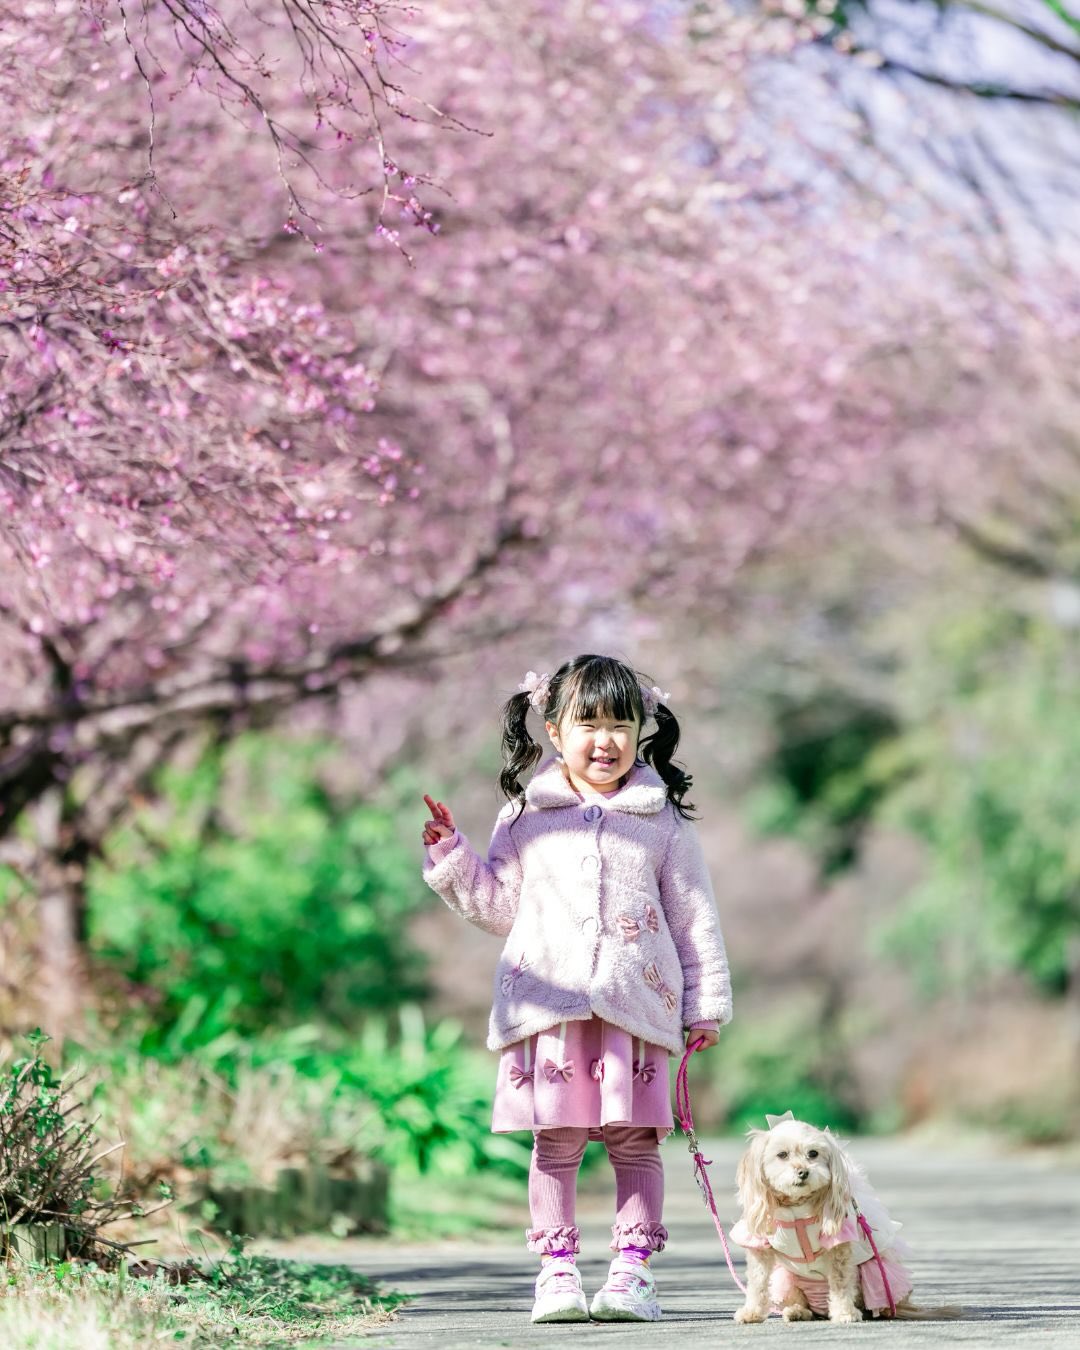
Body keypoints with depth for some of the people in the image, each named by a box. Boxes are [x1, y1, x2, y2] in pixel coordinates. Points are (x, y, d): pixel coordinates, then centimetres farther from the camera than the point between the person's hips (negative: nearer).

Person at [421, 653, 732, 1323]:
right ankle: (557, 1268, 5)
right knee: (556, 1141, -1)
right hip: (548, 1002, 1)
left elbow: (694, 916, 10)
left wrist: (706, 1003, 6)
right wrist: (452, 858, 5)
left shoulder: (662, 821, 8)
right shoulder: (526, 816, 10)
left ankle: (634, 1268, 4)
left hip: (635, 1003, 0)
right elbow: (499, 907, 18)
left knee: (636, 1141, -1)